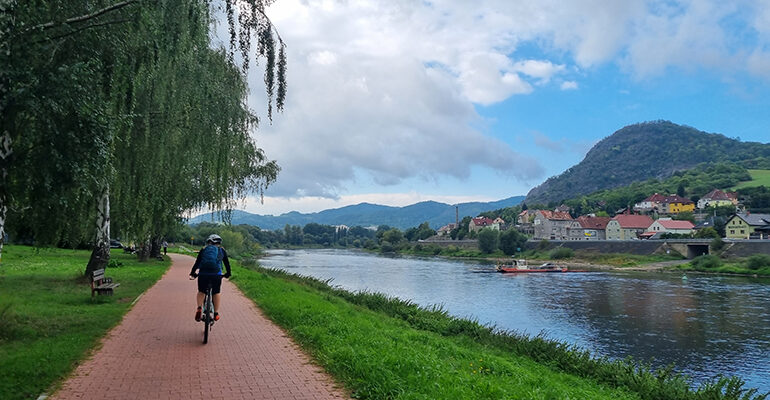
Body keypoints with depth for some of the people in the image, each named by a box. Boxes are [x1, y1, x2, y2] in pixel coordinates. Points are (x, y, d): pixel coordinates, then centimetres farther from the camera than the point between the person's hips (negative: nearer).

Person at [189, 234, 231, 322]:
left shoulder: (203, 250, 18)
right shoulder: (221, 250, 16)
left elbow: (197, 263, 14)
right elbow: (227, 263, 21)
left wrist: (192, 273, 22)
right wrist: (228, 274, 35)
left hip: (203, 274, 1)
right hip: (216, 275, -1)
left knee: (201, 292, 21)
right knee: (216, 293, 17)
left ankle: (199, 308, 0)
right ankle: (216, 314, 20)